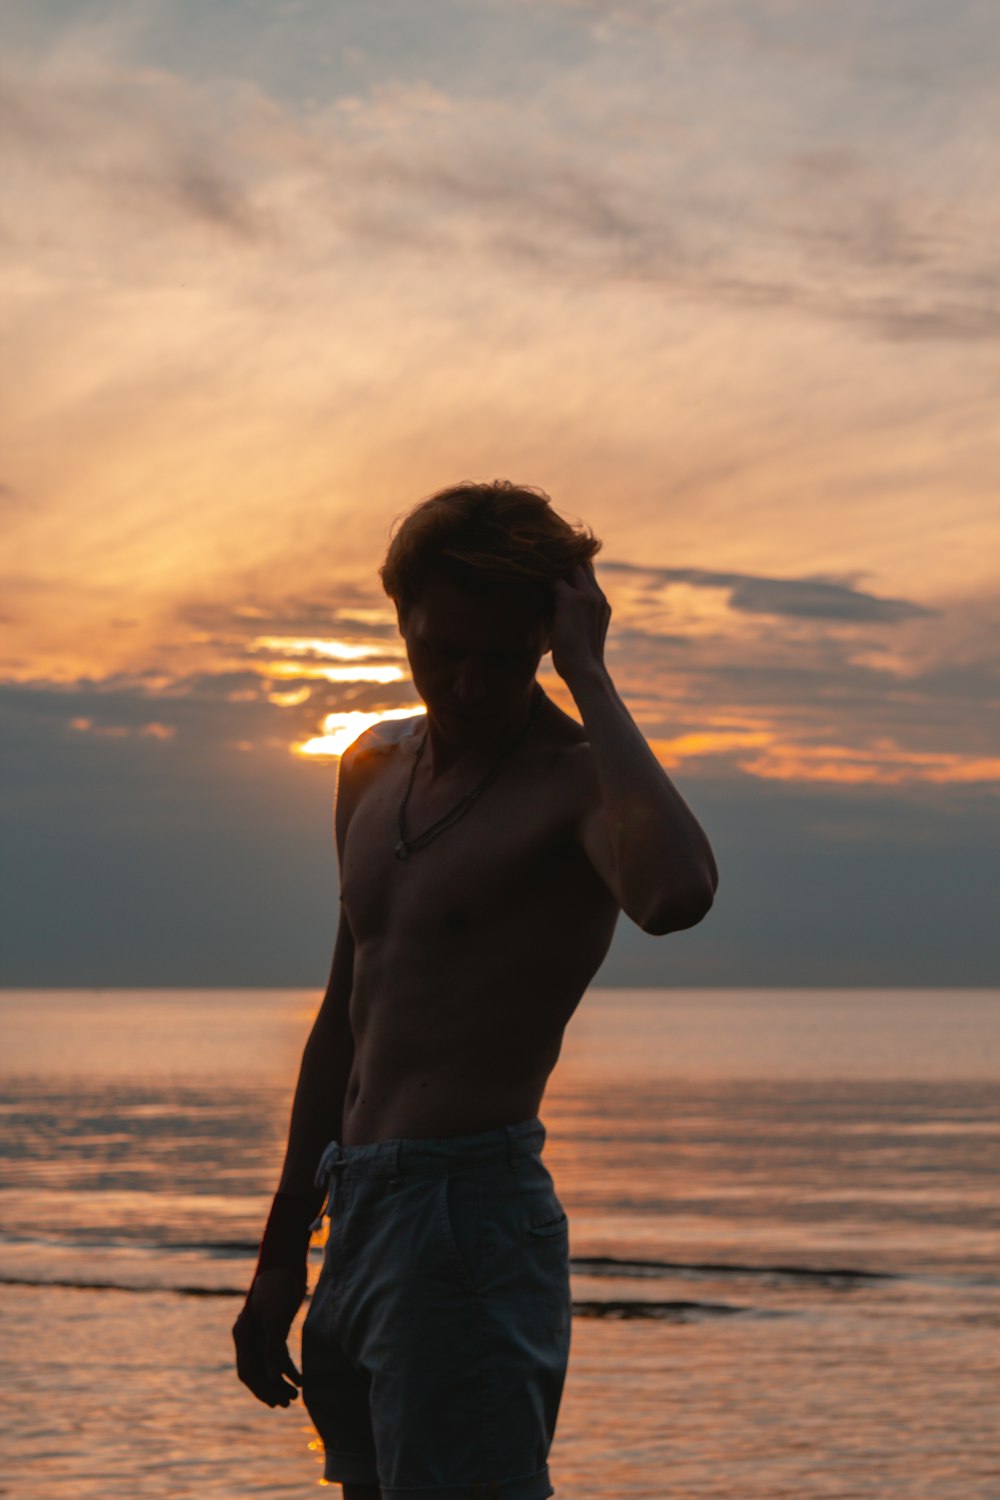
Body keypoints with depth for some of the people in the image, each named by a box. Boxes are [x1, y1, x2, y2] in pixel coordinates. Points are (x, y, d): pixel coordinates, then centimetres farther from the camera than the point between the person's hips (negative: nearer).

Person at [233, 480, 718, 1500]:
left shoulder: (577, 779, -10)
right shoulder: (374, 769, 15)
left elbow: (676, 895, -36)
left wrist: (587, 676, -25)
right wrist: (284, 1250, 22)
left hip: (472, 1214, -8)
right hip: (364, 1220, 8)